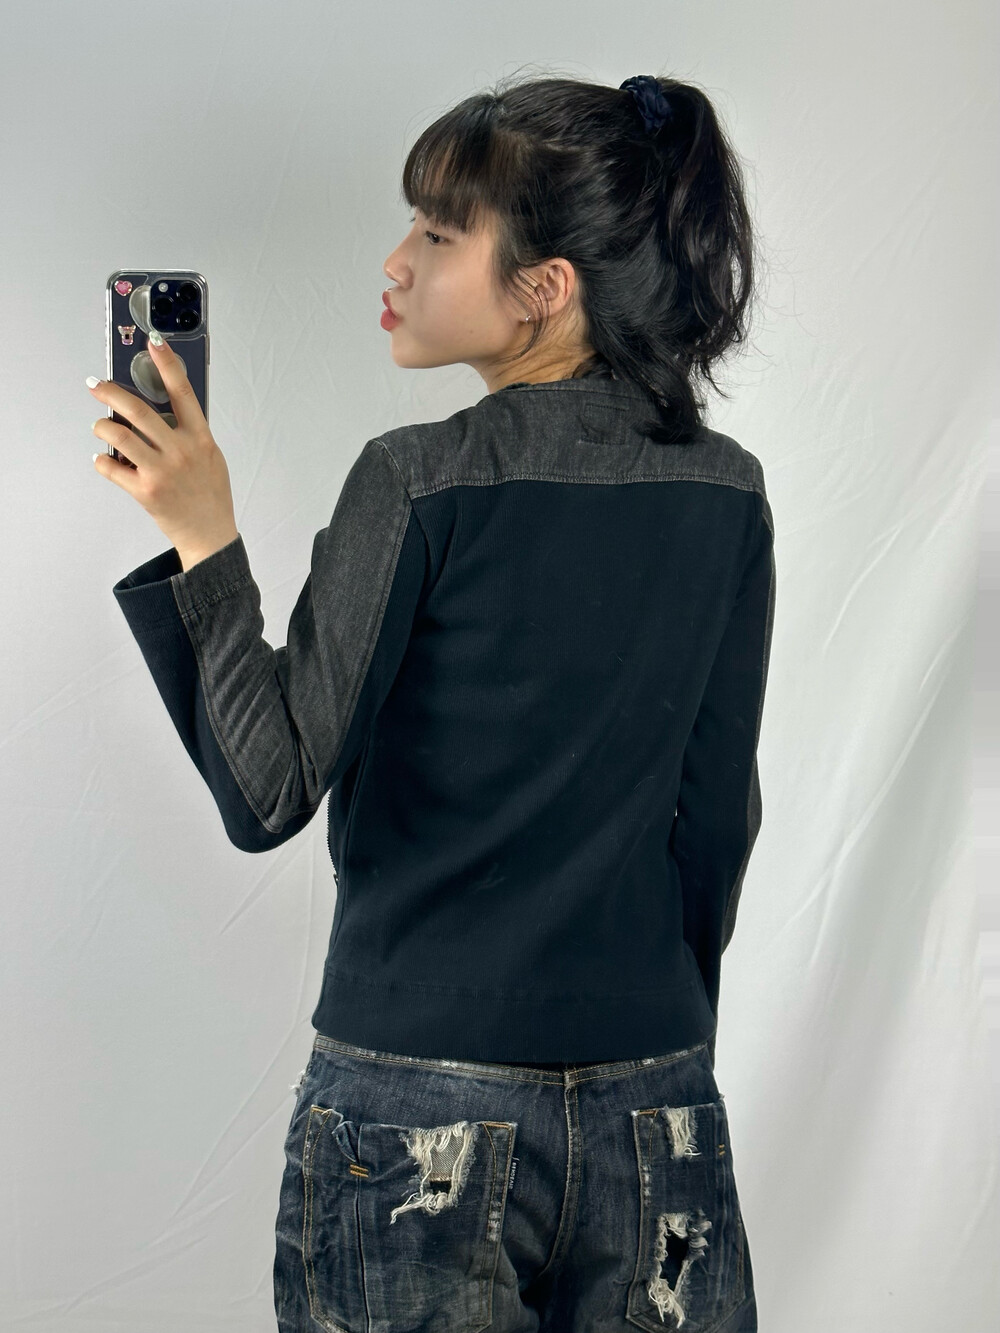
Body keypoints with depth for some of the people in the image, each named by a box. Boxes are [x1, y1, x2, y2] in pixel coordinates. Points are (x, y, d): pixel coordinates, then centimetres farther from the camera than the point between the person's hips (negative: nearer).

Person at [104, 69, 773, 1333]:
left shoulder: (419, 484, -14)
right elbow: (718, 815, 8)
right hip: (656, 1110, 4)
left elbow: (269, 796, -13)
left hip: (419, 1106, -4)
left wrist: (204, 541, -12)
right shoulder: (727, 494, 1)